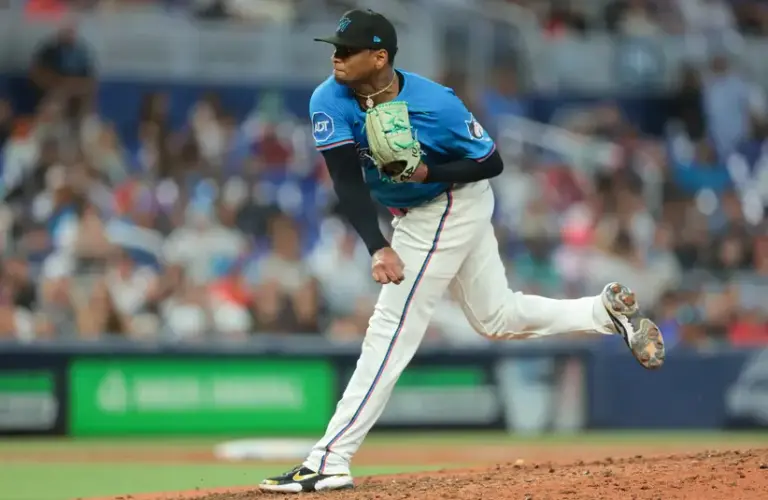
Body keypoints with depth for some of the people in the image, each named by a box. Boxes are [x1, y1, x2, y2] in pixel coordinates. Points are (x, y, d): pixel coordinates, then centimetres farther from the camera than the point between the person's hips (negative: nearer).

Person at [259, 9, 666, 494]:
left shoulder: (436, 104, -27)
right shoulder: (330, 101, -16)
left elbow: (492, 163, -15)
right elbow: (348, 182, -23)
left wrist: (428, 172, -31)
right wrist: (378, 248, -37)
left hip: (453, 208, -7)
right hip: (417, 214, 7)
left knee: (392, 327, -12)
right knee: (499, 318, 16)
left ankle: (330, 461, -14)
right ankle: (609, 310, 29)